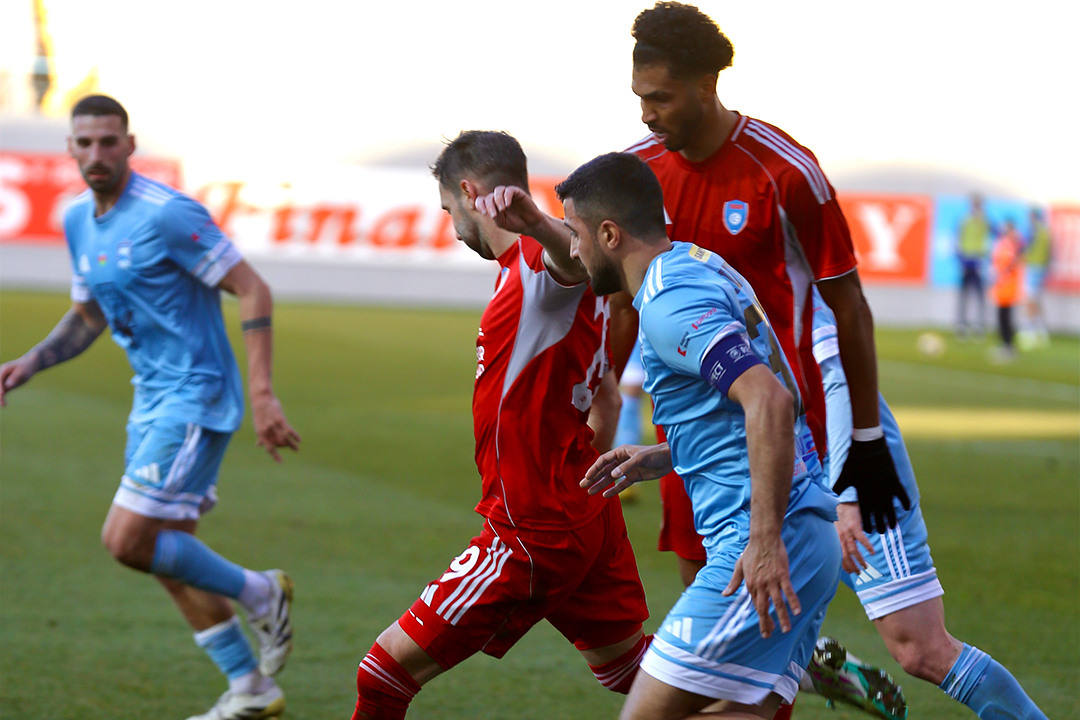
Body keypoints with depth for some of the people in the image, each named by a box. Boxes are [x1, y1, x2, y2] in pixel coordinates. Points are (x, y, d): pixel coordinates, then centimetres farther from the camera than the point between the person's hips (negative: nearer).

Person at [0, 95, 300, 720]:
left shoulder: (166, 214, -17)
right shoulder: (79, 222, 9)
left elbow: (253, 291, -17)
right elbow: (86, 318, 22)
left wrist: (262, 393, -23)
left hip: (196, 397, -9)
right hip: (153, 396, 9)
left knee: (127, 540, -14)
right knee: (168, 553, 9)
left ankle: (260, 594, 5)